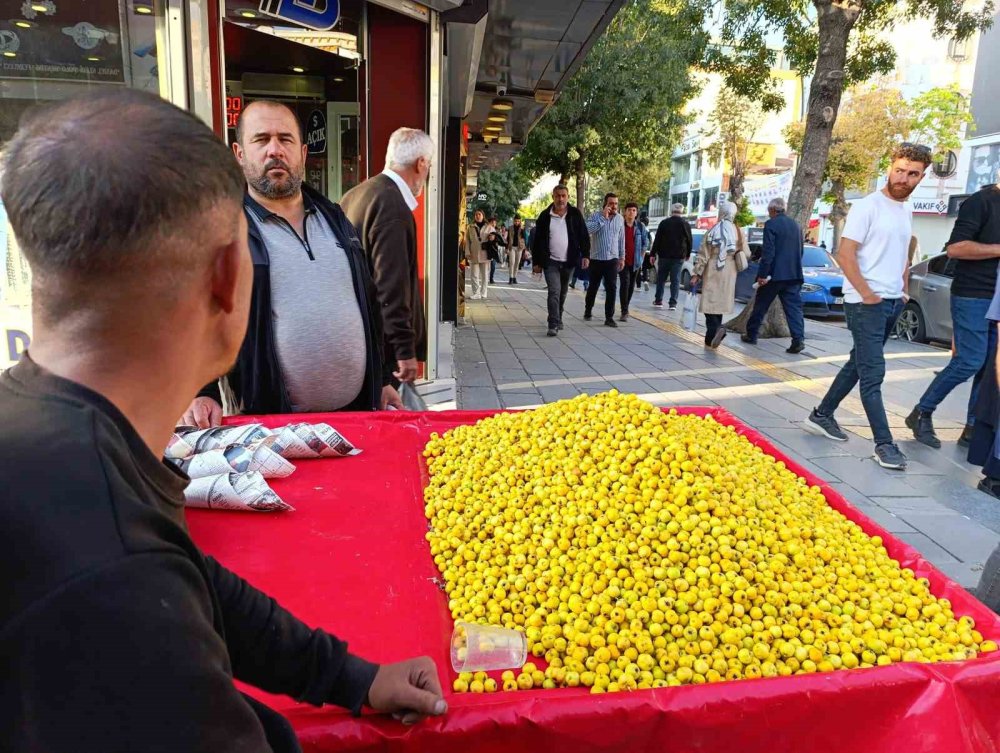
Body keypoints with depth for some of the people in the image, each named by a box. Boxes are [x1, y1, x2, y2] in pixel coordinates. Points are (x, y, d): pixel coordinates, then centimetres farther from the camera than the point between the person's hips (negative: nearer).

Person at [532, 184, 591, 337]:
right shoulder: (545, 216, 0)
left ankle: (558, 319, 30)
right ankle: (554, 325, -15)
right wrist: (536, 262, 2)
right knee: (554, 291, -13)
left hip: (568, 262, 2)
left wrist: (585, 255, -10)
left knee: (562, 293, 14)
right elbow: (537, 240, 4)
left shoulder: (575, 214, 2)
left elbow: (584, 236, 2)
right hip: (550, 262, -2)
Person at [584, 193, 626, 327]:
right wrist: (603, 218, -24)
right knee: (593, 287, 12)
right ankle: (588, 311, 33)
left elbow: (621, 239, 12)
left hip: (612, 259, 2)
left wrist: (622, 257, 10)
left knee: (611, 289, -6)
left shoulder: (620, 218, 6)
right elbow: (587, 229, -27)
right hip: (596, 258, -2)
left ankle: (609, 318, -2)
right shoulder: (596, 216, -7)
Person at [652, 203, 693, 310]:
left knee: (661, 278, 11)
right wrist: (687, 254, 16)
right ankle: (673, 303, -3)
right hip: (679, 257, 0)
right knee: (675, 280, 1)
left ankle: (658, 300, 13)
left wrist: (653, 254, 1)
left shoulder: (664, 223, -1)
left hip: (664, 255, 0)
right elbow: (690, 241, 4)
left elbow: (657, 240, -3)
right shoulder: (685, 224, 0)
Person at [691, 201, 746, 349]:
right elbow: (746, 254, 0)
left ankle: (716, 328, -23)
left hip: (712, 273, -2)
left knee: (710, 302, 1)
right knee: (720, 303, 11)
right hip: (729, 274, 3)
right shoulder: (739, 232, -1)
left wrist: (697, 274, -3)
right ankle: (711, 338, 12)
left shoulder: (712, 231, -6)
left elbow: (703, 255, -7)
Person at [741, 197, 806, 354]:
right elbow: (800, 251, 16)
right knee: (794, 307, 1)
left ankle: (751, 335, 20)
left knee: (761, 306, 10)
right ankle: (798, 340, -11)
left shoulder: (771, 224, -9)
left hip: (774, 274, -5)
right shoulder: (796, 225, 13)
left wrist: (762, 274, -15)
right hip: (793, 274, 5)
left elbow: (768, 252, -16)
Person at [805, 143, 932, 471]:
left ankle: (822, 416, 26)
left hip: (893, 303, 8)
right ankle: (884, 443, -4)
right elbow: (845, 254, -15)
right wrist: (867, 294, -15)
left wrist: (904, 290, 14)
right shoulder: (868, 206, -10)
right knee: (873, 374, -7)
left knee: (859, 364, 14)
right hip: (866, 303, -8)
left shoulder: (907, 210, 14)